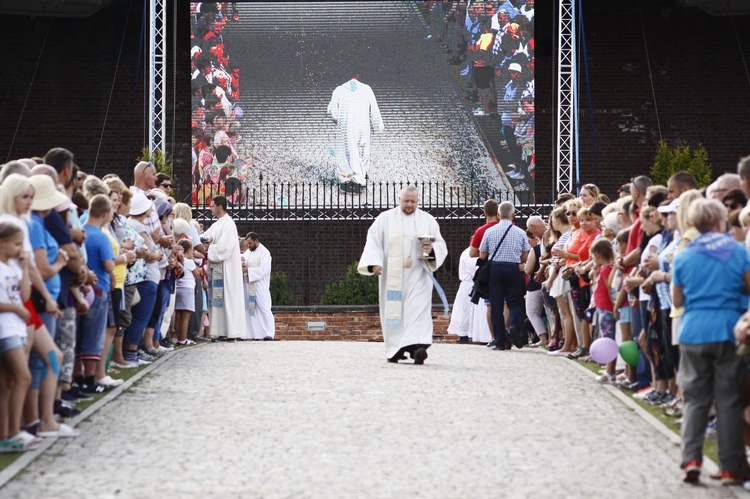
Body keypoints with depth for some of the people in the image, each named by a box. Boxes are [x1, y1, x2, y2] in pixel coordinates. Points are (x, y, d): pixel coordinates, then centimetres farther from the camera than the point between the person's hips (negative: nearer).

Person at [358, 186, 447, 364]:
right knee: (393, 313, 2)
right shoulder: (385, 219, 6)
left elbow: (441, 245, 9)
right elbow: (374, 242, 2)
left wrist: (432, 249, -14)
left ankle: (417, 346, -27)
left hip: (418, 276, 0)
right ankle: (395, 350, 11)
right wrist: (374, 263, -13)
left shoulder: (428, 220, 9)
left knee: (418, 310, -15)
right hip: (392, 276, 0)